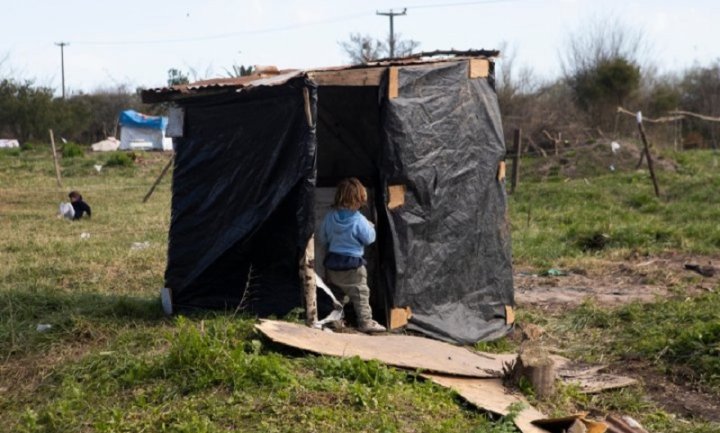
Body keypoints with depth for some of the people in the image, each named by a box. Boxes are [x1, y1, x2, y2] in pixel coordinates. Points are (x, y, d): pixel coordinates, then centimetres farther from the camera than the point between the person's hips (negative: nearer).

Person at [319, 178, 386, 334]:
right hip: (352, 265, -5)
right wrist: (370, 227, 8)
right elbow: (369, 239, -9)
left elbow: (322, 237, 6)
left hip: (332, 263, 5)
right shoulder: (359, 221, -19)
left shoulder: (330, 216, -3)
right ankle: (365, 322, 4)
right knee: (360, 294, 4)